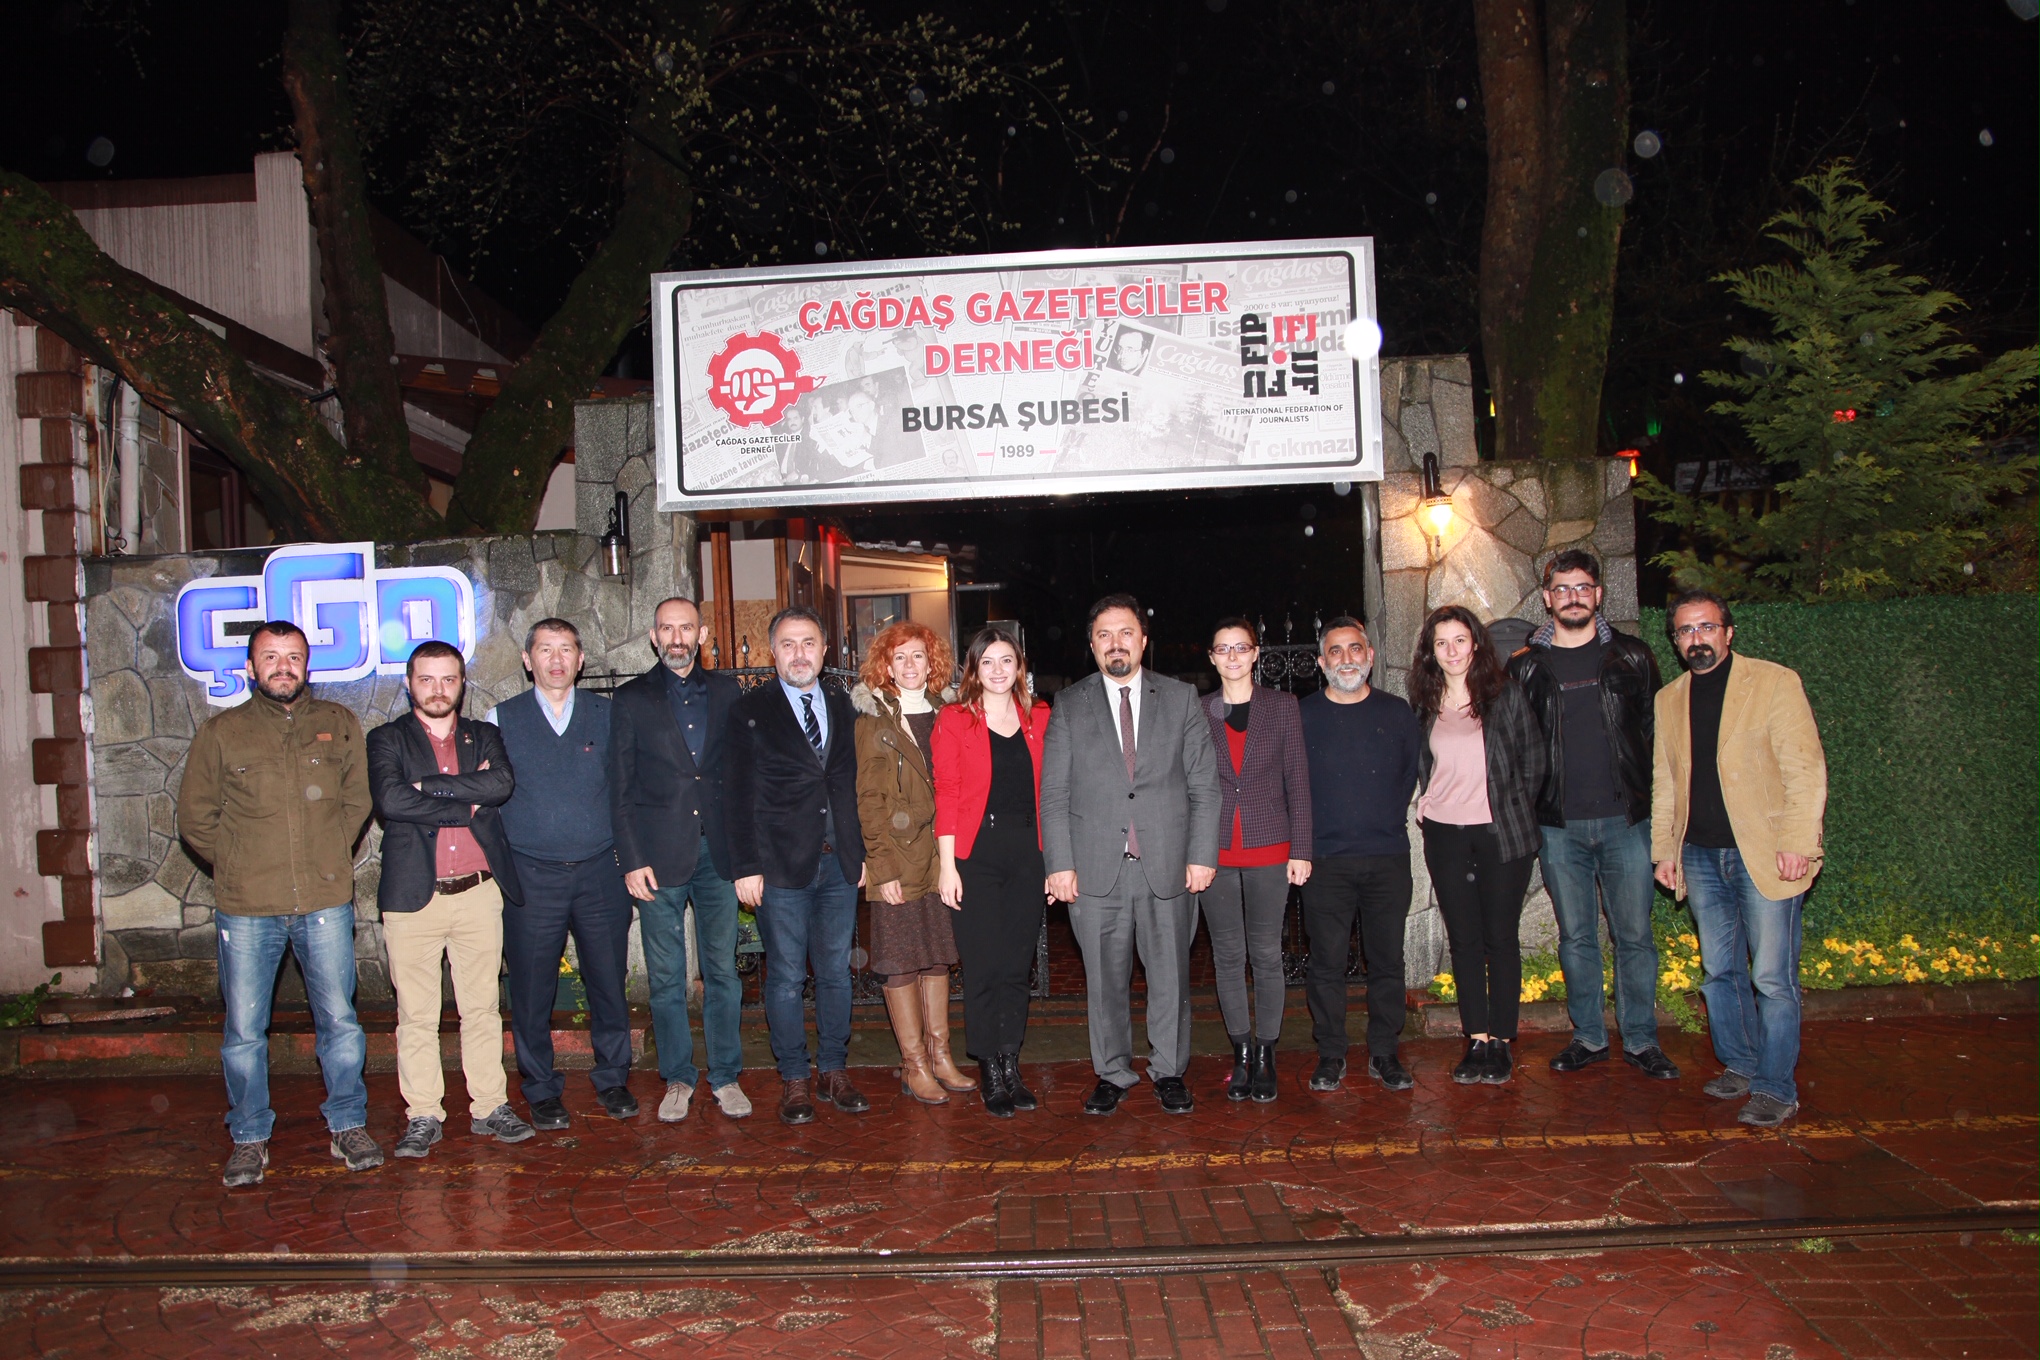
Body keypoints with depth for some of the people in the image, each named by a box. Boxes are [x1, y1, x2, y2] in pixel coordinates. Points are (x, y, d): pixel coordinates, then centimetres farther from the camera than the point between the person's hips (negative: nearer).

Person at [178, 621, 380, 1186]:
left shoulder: (340, 725, 6)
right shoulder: (220, 733, 3)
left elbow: (358, 800, 14)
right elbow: (194, 817, 8)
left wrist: (331, 859, 6)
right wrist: (243, 868, 4)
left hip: (327, 903, 1)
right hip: (246, 907, 0)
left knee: (340, 1020, 7)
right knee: (243, 1031, 6)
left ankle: (348, 1125, 22)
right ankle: (249, 1138, 22)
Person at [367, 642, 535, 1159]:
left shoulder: (484, 737, 13)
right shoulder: (387, 739, 6)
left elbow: (502, 783, -8)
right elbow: (389, 799, -13)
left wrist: (431, 785, -11)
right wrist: (467, 805, -9)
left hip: (479, 893, 2)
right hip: (413, 895, -2)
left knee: (483, 1008, 8)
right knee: (416, 1015, 4)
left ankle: (489, 1106, 17)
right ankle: (423, 1116, 14)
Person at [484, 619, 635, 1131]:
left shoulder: (608, 715, 6)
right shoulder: (500, 719, 4)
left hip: (601, 872, 1)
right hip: (530, 878, -1)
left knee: (609, 983, 7)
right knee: (532, 990, 5)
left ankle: (613, 1080, 24)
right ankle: (542, 1090, 21)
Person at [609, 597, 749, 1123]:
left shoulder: (725, 692, 9)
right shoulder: (632, 699, 4)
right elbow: (620, 787, 2)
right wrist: (631, 858, -5)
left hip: (718, 852, 1)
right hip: (659, 857, -1)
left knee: (722, 971, 6)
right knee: (666, 977, 6)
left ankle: (725, 1076, 18)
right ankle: (677, 1079, 19)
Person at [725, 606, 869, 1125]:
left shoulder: (842, 708, 12)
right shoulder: (749, 712, 0)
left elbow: (851, 785, 14)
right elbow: (737, 797, -3)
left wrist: (859, 852, 8)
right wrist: (746, 867, -9)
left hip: (839, 865, 4)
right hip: (781, 866, -3)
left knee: (836, 972, 10)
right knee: (786, 977, 3)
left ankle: (834, 1071, 21)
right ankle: (794, 1079, 14)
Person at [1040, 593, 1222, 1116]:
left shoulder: (1181, 699, 7)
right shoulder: (1070, 706, 7)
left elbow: (1204, 784, 5)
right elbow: (1054, 793, 4)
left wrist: (1202, 855, -2)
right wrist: (1060, 864, -4)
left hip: (1168, 866, 0)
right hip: (1097, 868, 0)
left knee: (1170, 974, 7)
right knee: (1104, 978, 7)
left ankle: (1169, 1072, 23)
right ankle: (1113, 1074, 22)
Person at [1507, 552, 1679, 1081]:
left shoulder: (1631, 656, 5)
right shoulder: (1526, 666, 5)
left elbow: (1656, 730, 8)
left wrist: (1656, 805, 3)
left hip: (1626, 821, 0)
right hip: (1560, 827, 1)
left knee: (1634, 934, 3)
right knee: (1576, 937, 8)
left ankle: (1640, 1041, 15)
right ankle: (1588, 1037, 20)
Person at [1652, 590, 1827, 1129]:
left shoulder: (1776, 683, -3)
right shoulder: (1668, 700, 12)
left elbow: (1806, 769, -8)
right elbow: (1663, 782, 16)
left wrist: (1797, 842, -15)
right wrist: (1663, 850, 11)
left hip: (1763, 856, -5)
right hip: (1700, 857, 5)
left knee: (1772, 978, -3)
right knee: (1719, 971, 12)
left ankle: (1775, 1089, 6)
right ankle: (1739, 1066, 26)